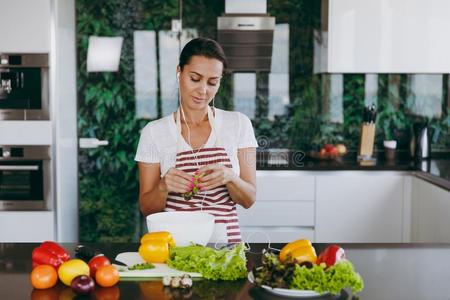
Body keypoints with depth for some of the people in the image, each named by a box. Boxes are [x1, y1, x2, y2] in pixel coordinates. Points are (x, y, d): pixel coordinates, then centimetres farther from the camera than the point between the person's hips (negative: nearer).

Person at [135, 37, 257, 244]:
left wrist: (229, 177, -17)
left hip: (225, 240, 0)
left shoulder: (239, 124, 3)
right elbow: (147, 208, 4)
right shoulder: (154, 132, 2)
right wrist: (164, 187, -16)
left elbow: (249, 199, 3)